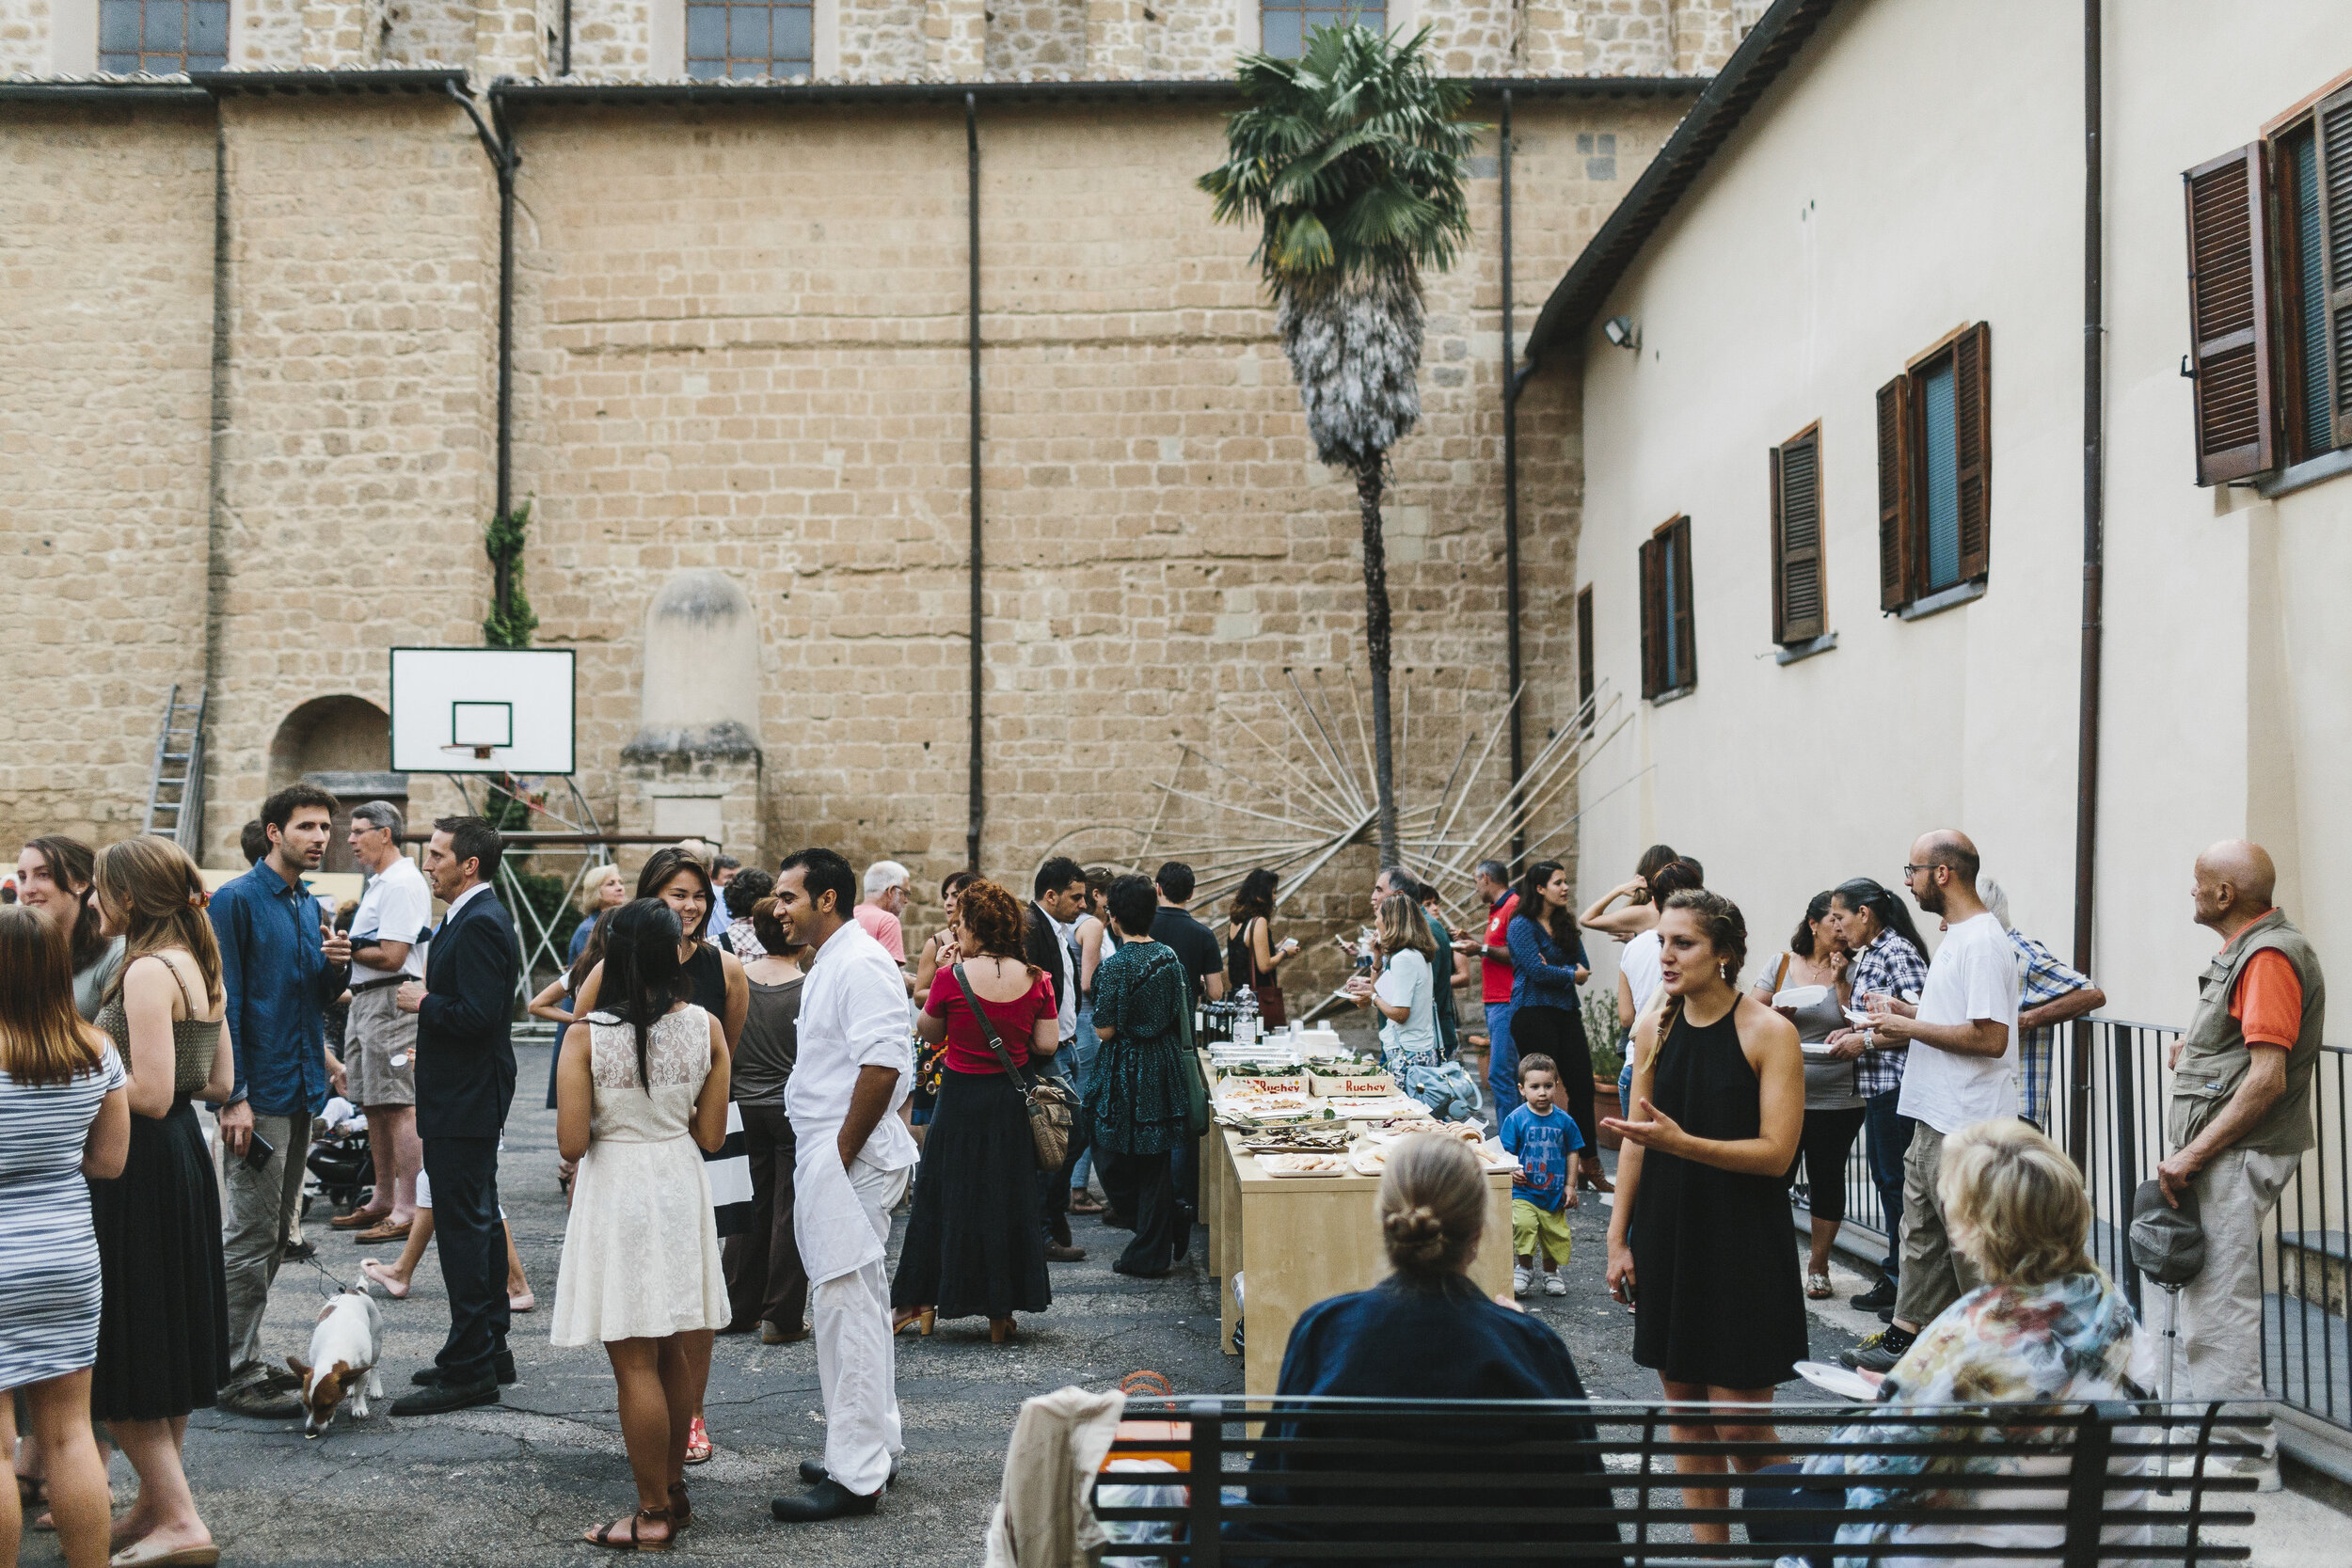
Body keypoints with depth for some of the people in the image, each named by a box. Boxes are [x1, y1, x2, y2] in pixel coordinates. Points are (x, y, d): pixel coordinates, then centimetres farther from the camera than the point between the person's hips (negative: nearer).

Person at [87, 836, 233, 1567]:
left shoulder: (148, 971, -18)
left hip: (142, 1168, -10)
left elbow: (149, 1095, -23)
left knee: (121, 1358, -1)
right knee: (164, 1335, 17)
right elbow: (219, 1082, 14)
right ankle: (157, 1504, 27)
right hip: (184, 1153, 10)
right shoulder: (196, 966, 10)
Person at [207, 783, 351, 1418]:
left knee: (275, 1234, 14)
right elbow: (225, 1003, -14)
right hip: (260, 1093, -8)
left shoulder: (310, 906, 15)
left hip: (301, 1089, 8)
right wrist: (234, 1097, -19)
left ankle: (247, 1359, 23)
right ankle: (239, 1377, 2)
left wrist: (337, 966, -3)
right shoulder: (236, 900, -10)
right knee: (252, 1236, -5)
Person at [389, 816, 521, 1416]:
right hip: (468, 1096, 11)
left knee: (462, 1226, -7)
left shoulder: (479, 924, -19)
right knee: (479, 1220, 16)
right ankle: (490, 1350, 26)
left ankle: (468, 1368, -2)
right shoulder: (474, 918, 14)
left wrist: (423, 1002, -13)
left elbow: (477, 1015, -26)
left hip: (464, 1102, -11)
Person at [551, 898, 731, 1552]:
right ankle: (674, 1487, 28)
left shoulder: (587, 1034, -13)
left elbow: (571, 1143, -14)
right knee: (674, 1353, 17)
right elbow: (711, 1134, 0)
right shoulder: (705, 1027, -4)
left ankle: (653, 1513, 10)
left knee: (634, 1362, 3)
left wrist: (607, 1123, 7)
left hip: (615, 1189, -4)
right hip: (681, 1186, 4)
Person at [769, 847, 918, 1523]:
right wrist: (823, 1159, 16)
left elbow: (881, 1067, -25)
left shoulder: (860, 965, -16)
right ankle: (875, 1445, 28)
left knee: (845, 1303, -9)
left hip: (850, 1160, -11)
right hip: (826, 1156, 11)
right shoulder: (828, 964, 18)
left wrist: (841, 1154, -19)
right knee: (858, 1301, 17)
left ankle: (856, 1476, -5)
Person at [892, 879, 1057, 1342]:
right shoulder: (1035, 980, -6)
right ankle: (1000, 1312, 17)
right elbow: (1048, 1045, -4)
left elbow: (926, 1031, 1)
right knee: (1009, 1199, 12)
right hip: (1012, 1099, 2)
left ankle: (919, 1302, 21)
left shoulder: (952, 978, -13)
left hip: (961, 1097, -2)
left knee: (944, 1195, 12)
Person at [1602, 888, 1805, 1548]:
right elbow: (1635, 1143, 10)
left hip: (1741, 1246, -5)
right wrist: (1618, 1237, 7)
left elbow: (1776, 1152, -15)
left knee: (1739, 1423, -3)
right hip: (1666, 1237, 5)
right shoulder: (1654, 1027, 4)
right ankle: (1707, 1543, 24)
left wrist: (1681, 1143, -25)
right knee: (1686, 1411, 11)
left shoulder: (1769, 1033, -11)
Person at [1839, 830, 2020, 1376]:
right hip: (1935, 1119, 11)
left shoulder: (1982, 943, -18)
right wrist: (1902, 1009, 13)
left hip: (1965, 1130, -11)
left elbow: (1990, 1037, -25)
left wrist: (1910, 1028, -18)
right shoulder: (1956, 936, 15)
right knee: (1921, 1232, 17)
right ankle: (1907, 1332, 25)